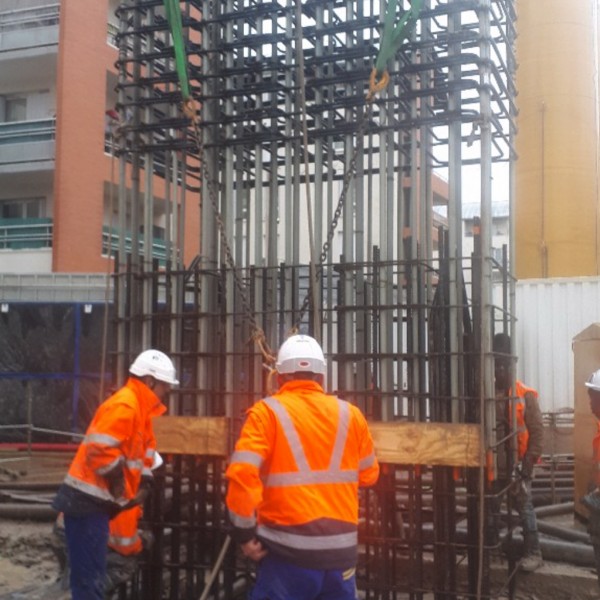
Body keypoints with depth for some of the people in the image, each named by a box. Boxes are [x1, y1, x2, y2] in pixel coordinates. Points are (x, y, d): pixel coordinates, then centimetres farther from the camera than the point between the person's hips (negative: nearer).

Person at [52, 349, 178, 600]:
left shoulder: (139, 408, 15)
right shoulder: (124, 405, -18)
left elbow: (143, 451, 21)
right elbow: (101, 450, -28)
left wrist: (143, 486, 6)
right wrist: (119, 488, -16)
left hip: (96, 500, 10)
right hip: (88, 501, -10)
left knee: (92, 577, 17)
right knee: (89, 579, -6)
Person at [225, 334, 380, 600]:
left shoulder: (267, 412, -5)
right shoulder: (351, 415, 6)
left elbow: (242, 473, -16)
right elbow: (368, 475, 18)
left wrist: (245, 532, -6)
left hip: (290, 550, -3)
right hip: (341, 549, 4)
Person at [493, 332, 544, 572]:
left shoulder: (525, 395, -6)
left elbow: (537, 431, -6)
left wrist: (529, 463, -10)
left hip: (517, 463, -3)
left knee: (524, 508, -2)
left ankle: (533, 553, 6)